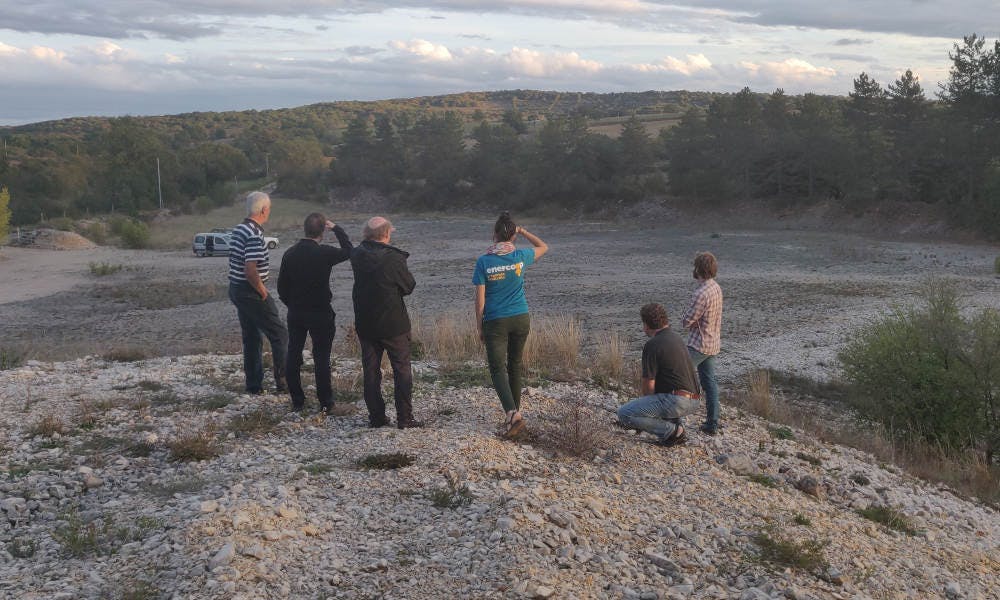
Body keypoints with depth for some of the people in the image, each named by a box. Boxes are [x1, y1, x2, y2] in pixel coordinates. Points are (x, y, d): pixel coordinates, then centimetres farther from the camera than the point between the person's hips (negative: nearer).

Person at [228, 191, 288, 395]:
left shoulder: (237, 230, 10)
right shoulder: (255, 235, -21)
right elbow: (251, 271, -28)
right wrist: (263, 292, -14)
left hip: (236, 289, 9)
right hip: (251, 292, -9)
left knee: (251, 338, 15)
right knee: (279, 335, 1)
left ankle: (254, 385, 19)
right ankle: (283, 381, 2)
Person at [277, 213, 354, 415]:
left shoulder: (290, 254, -1)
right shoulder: (324, 253, -16)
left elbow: (282, 287, 5)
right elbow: (349, 251, 1)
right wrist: (336, 228, 7)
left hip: (295, 313, 5)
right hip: (320, 313, -5)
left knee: (293, 356, 11)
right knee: (321, 358, -1)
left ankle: (297, 401, 18)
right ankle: (327, 404, 2)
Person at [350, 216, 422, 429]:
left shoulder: (357, 255, -2)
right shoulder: (394, 258, -16)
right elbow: (409, 287, -6)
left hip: (365, 324, 4)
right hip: (394, 324, -4)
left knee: (371, 371, 11)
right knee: (402, 370, 6)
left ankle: (376, 417, 13)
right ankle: (405, 418, 5)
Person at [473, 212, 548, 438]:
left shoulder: (484, 262, -9)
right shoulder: (520, 257, -4)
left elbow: (480, 299, -7)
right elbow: (543, 247, 18)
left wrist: (480, 326, 2)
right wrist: (523, 231, 20)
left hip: (495, 322, -3)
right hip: (521, 318, 3)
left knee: (497, 368, -2)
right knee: (515, 364, 18)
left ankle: (512, 413, -21)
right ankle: (516, 409, 28)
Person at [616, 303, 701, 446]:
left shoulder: (652, 346, -11)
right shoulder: (677, 338, 17)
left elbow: (649, 386, -9)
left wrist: (646, 406, 12)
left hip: (678, 402, -9)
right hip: (694, 401, 9)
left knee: (624, 414, -5)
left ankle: (671, 431, -5)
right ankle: (678, 424, 19)